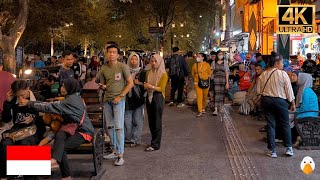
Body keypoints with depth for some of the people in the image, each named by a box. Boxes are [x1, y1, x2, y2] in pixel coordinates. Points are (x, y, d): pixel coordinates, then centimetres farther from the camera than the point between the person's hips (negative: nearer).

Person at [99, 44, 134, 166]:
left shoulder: (123, 67, -6)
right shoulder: (103, 69, 9)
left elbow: (130, 83, -7)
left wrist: (120, 96, -13)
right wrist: (103, 87, -6)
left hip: (118, 100, -6)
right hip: (107, 100, 6)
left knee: (118, 127, -9)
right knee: (109, 126, 11)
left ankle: (120, 155, -6)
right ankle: (114, 151, 23)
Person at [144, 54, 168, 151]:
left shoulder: (163, 74, -5)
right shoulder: (149, 73, 11)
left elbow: (161, 88, -11)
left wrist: (151, 86, -21)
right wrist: (145, 86, -5)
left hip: (158, 97, -6)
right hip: (149, 97, 6)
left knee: (157, 121, -2)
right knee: (151, 121, 9)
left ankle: (155, 144, 2)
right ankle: (154, 141, 20)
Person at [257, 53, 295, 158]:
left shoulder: (262, 75, -1)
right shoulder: (283, 74, -11)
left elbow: (258, 91, 3)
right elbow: (289, 90, -7)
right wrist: (293, 103, 2)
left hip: (266, 101, 3)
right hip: (280, 101, -3)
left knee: (270, 125, 7)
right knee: (285, 124, 11)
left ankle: (272, 150, 9)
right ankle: (289, 148, 14)